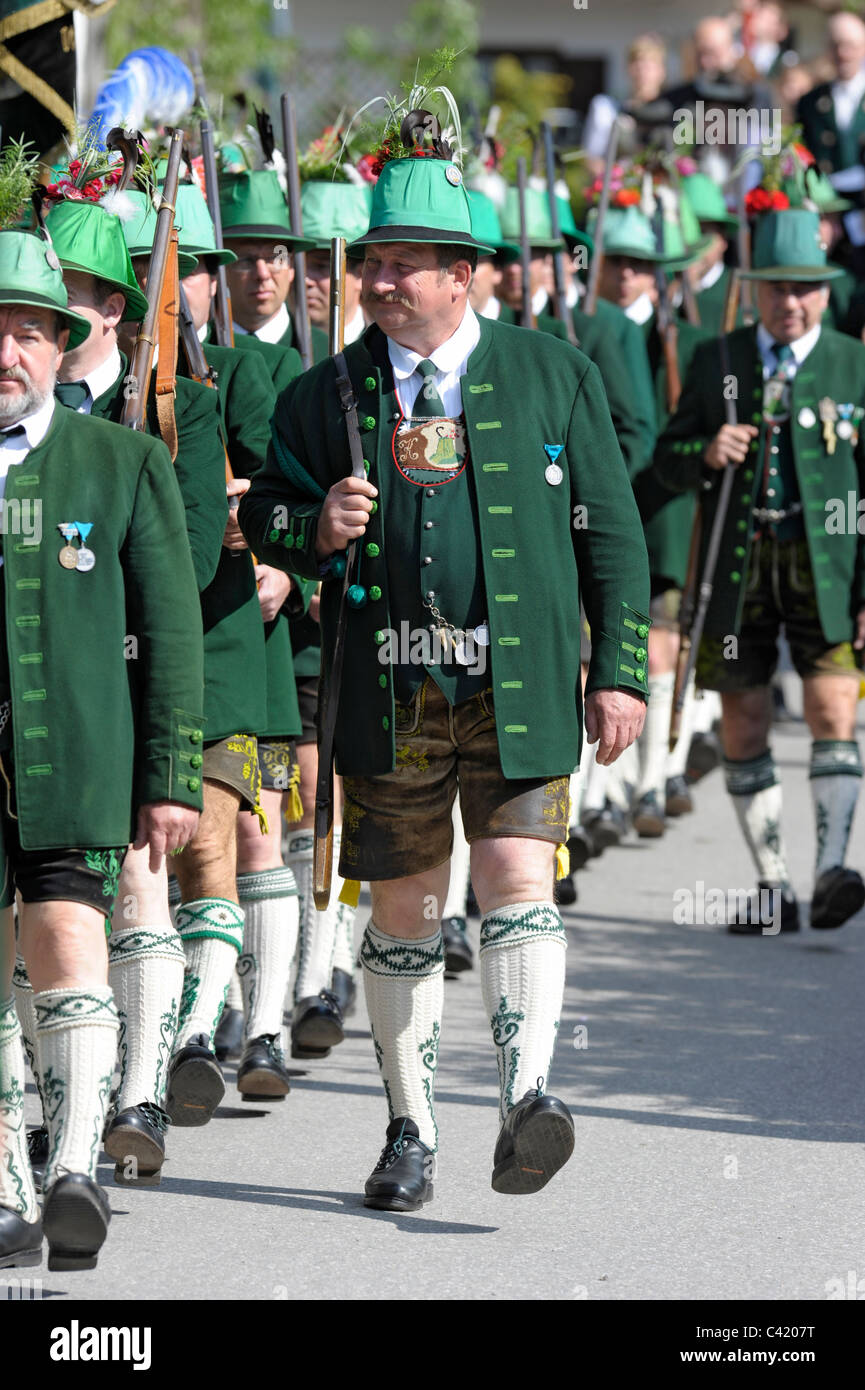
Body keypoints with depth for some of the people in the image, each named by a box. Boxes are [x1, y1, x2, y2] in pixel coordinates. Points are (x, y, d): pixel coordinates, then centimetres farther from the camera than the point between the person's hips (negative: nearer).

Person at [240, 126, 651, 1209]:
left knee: (517, 878, -16)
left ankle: (526, 1094, -22)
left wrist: (618, 669, 1)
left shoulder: (553, 375, 5)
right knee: (400, 909, 7)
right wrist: (315, 526, -11)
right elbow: (263, 513, 13)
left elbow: (611, 530, 6)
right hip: (389, 691, 2)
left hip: (520, 684, -2)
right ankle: (410, 1131, 16)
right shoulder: (327, 395, 8)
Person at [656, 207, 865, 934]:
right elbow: (668, 455, 13)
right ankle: (774, 889, 12)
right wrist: (706, 454, -12)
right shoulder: (716, 361, 9)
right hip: (738, 567, 2)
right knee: (742, 726, 4)